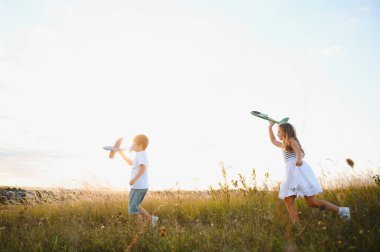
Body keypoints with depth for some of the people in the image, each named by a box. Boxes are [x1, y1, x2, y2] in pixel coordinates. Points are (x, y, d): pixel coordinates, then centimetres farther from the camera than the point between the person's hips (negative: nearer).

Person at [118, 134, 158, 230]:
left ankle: (141, 230, 3)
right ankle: (151, 218, 13)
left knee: (133, 209, -1)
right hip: (143, 186, 10)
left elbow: (143, 167, -29)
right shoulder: (142, 155, 17)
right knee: (135, 207, 21)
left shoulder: (140, 154, -13)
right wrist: (122, 154, 38)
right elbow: (131, 163, 35)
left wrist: (134, 179, -35)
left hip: (138, 187, -10)